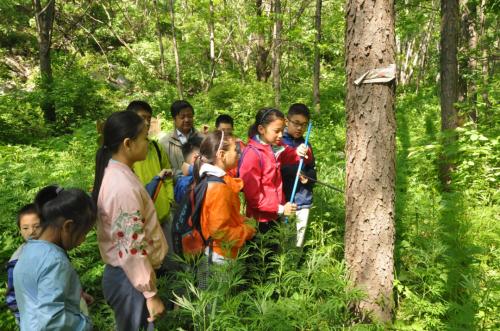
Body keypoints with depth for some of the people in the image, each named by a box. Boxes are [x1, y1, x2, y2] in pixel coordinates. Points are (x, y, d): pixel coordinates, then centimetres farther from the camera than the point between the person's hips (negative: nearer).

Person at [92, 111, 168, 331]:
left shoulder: (112, 172, 3)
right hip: (130, 278, -9)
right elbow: (133, 249, -26)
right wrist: (151, 294, -19)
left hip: (120, 272, 9)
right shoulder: (123, 186, -28)